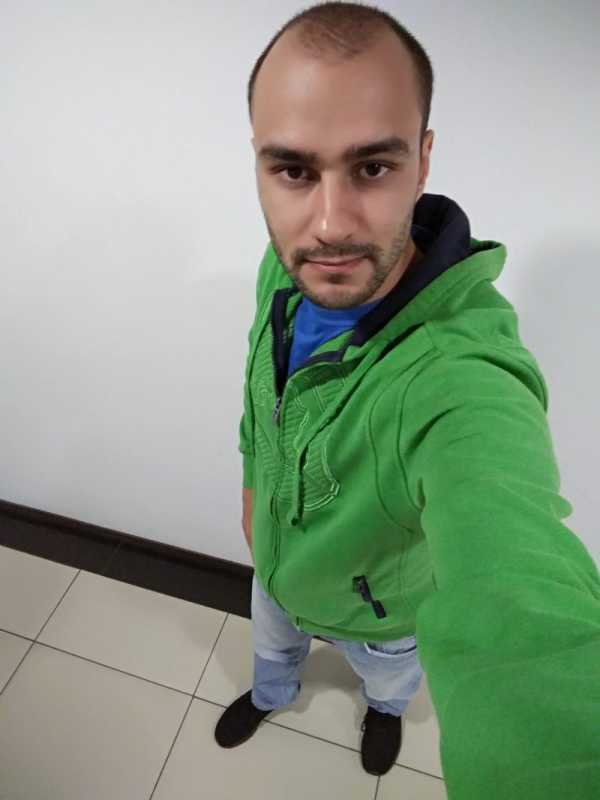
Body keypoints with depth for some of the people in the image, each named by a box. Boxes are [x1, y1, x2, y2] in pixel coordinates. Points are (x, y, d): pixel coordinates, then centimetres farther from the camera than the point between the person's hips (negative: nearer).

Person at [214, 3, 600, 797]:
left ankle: (386, 705, 72)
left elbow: (534, 648, -62)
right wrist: (252, 477, 7)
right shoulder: (283, 268, -23)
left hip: (384, 613, -3)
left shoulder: (465, 381, -47)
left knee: (390, 678, 34)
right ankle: (272, 695, 74)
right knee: (272, 648, 37)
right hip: (275, 568, 4)